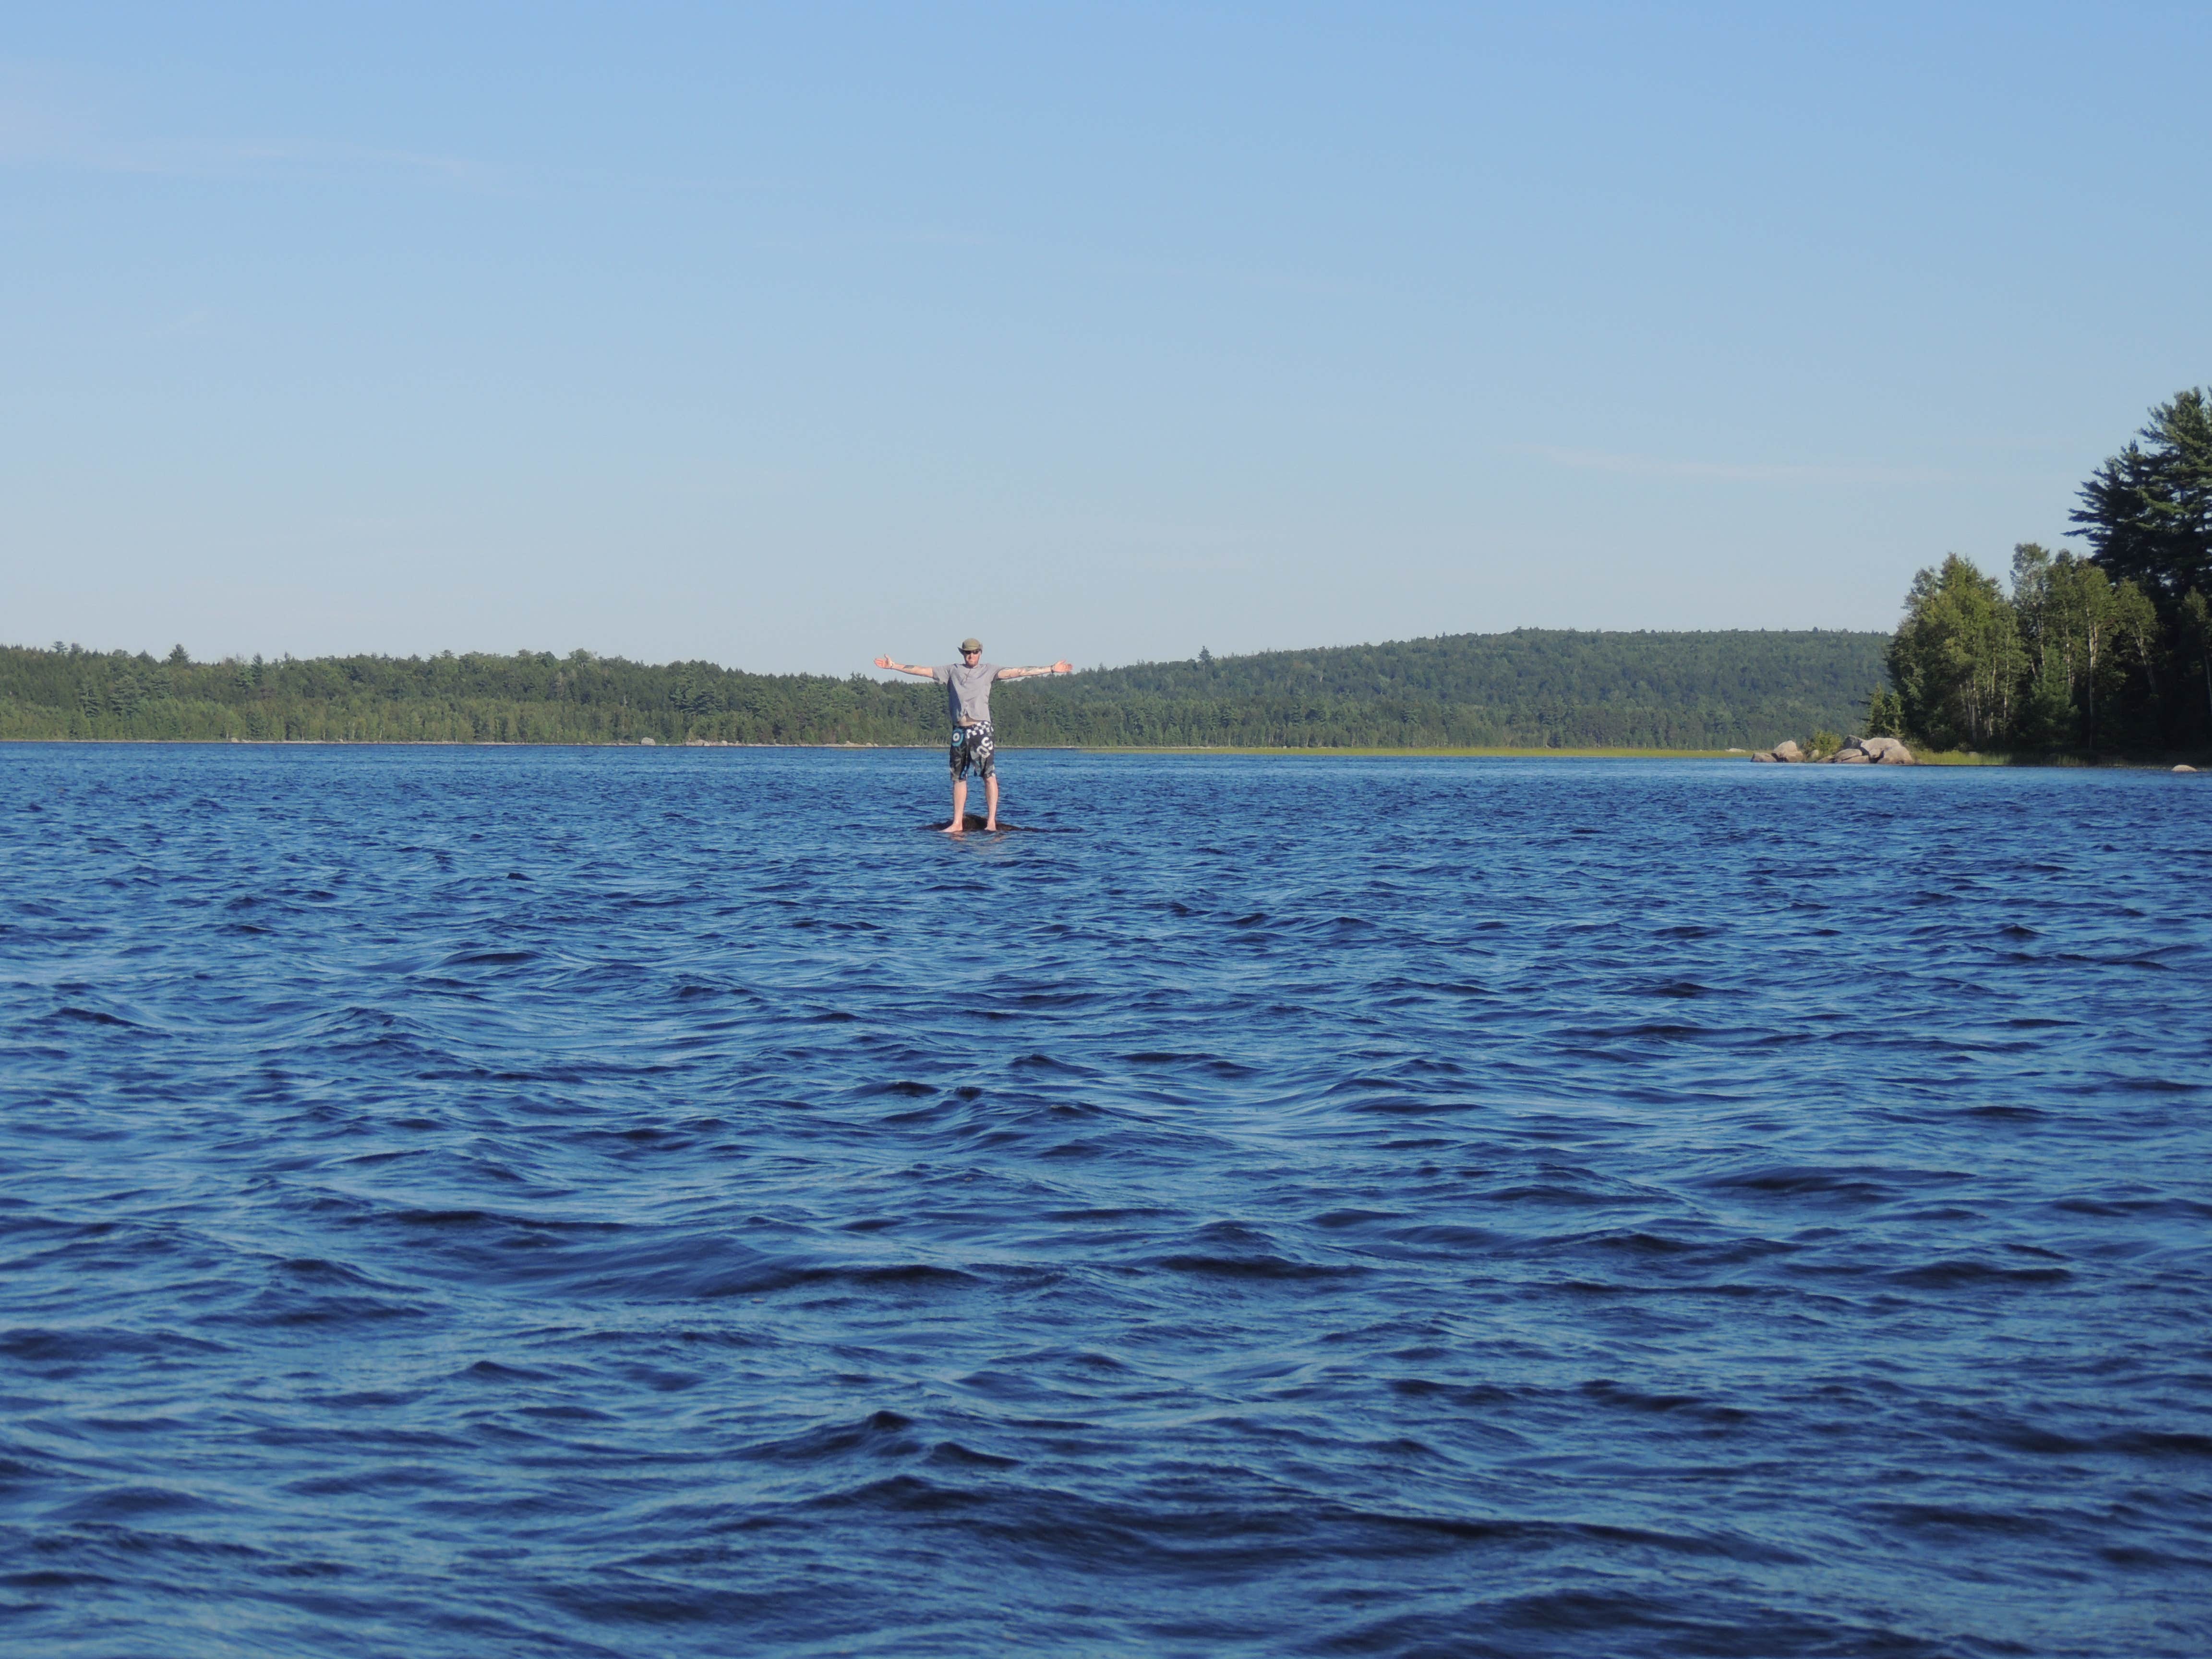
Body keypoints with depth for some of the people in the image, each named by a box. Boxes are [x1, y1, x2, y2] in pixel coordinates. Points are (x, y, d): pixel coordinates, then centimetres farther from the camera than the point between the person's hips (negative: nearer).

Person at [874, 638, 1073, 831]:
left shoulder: (987, 671, 8)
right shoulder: (952, 671, 15)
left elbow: (1016, 672, 2)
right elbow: (923, 671, 16)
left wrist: (1052, 670, -6)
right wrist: (893, 666, 14)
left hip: (981, 727, -3)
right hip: (959, 730, 4)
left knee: (989, 775, -8)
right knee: (959, 777, 6)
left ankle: (991, 821, -8)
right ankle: (958, 823, 9)